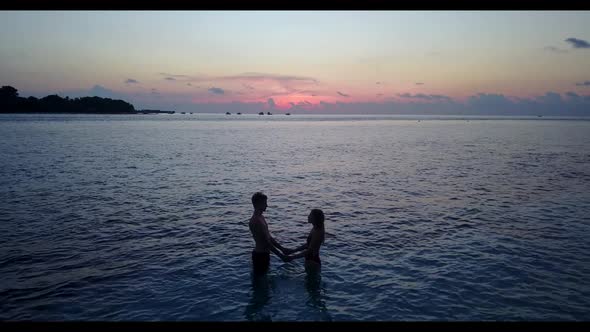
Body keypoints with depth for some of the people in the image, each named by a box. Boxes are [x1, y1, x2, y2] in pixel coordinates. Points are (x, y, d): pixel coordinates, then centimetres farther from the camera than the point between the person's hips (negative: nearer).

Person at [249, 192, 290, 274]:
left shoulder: (261, 217, 9)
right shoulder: (255, 221, -23)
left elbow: (269, 237, 15)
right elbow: (266, 242, -24)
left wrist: (282, 249, 14)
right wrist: (281, 255, -20)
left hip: (264, 254, 10)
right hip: (260, 255, -10)